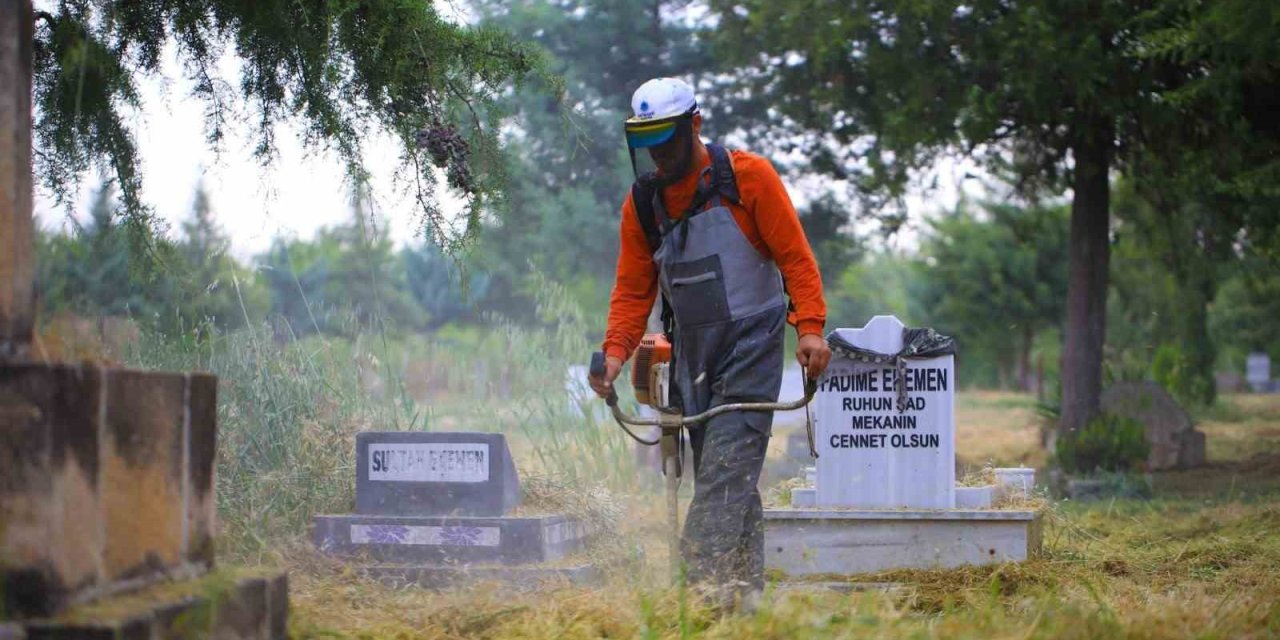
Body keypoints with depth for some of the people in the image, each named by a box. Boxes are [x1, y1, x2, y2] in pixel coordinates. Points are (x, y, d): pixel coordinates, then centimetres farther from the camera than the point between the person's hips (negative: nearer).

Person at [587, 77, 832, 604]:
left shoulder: (748, 177, -7)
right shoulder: (642, 202, 7)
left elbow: (795, 258, -6)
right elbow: (633, 289, 9)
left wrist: (810, 329, -16)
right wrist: (615, 352, -6)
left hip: (751, 347, -5)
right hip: (692, 356, 5)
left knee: (726, 469, -16)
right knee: (722, 480, 6)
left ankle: (704, 583, -23)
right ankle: (744, 587, 11)